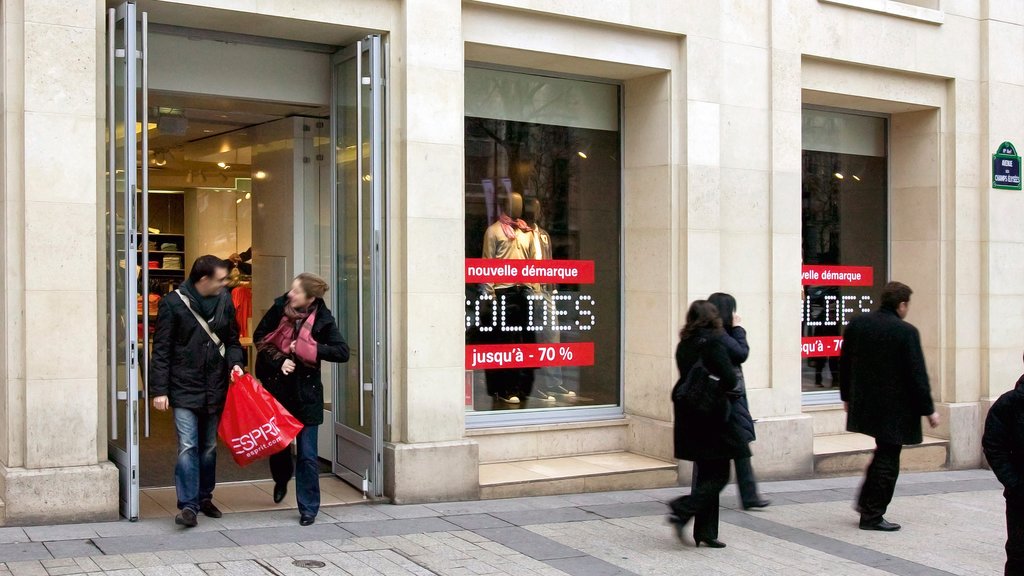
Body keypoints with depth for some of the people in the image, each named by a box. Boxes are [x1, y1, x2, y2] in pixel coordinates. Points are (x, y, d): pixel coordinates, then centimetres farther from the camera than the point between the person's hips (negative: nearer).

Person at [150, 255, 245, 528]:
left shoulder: (224, 301, 5)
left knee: (209, 447, 14)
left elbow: (232, 339, 16)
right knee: (188, 447, -10)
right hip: (184, 390, -5)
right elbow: (161, 350, -6)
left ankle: (204, 497, 28)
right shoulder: (173, 303, -9)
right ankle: (189, 505, -5)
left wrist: (235, 362, -4)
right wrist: (159, 390, -9)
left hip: (215, 390, 5)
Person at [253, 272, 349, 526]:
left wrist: (308, 349, -21)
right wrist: (279, 361, -14)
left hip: (306, 393, -3)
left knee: (307, 453, -1)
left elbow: (342, 352, -13)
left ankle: (309, 508, 10)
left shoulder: (322, 320, -12)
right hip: (277, 388, 3)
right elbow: (259, 338, 1)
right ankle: (281, 479, 50)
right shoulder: (279, 308, -7)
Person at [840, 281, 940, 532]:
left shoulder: (856, 324, 3)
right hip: (894, 409, -7)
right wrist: (928, 409, -5)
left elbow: (845, 365, 11)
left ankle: (866, 502, 27)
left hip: (864, 405, 7)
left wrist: (847, 397, 22)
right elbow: (917, 375, -13)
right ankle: (872, 516, 8)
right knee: (887, 460, 3)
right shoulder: (906, 332, -15)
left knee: (884, 452, 24)